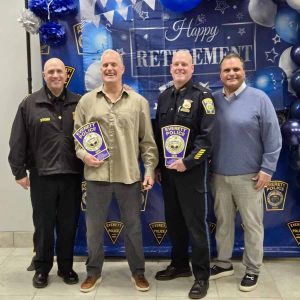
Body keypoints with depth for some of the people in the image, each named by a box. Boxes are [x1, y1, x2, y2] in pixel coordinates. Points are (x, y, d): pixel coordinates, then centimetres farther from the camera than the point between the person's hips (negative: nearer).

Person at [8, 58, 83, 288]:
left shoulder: (79, 104, 5)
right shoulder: (30, 104, 0)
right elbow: (18, 142, 0)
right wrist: (19, 171, -2)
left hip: (72, 174, 1)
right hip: (42, 175, -1)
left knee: (69, 224, 11)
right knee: (43, 225, 9)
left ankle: (66, 267, 27)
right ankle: (42, 269, 26)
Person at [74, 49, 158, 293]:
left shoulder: (139, 101, 3)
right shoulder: (87, 101, 5)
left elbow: (148, 141, 3)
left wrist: (150, 169, -3)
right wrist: (83, 154, -9)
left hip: (129, 175, 0)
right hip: (97, 175, 1)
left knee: (133, 227, 11)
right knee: (94, 227, 12)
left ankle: (138, 271, 29)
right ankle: (94, 271, 31)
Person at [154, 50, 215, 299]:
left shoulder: (202, 96, -6)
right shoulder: (164, 97, 13)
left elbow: (207, 136, -14)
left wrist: (188, 162, -20)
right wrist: (157, 166, 12)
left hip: (191, 171, -6)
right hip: (167, 170, 6)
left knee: (196, 224, 0)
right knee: (174, 221, 15)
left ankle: (202, 276, 12)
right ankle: (180, 265, 32)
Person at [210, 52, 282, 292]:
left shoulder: (259, 98, -7)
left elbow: (273, 137, -7)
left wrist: (267, 169, -10)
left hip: (249, 176, -3)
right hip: (219, 175, 4)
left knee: (252, 224, 7)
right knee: (223, 221, 15)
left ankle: (253, 269, 23)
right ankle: (223, 263, 32)